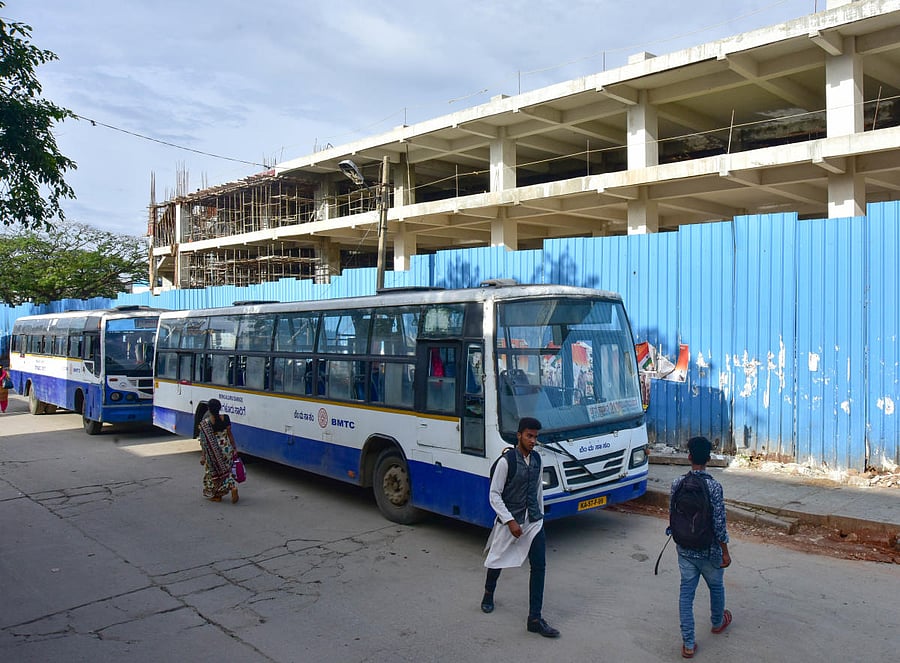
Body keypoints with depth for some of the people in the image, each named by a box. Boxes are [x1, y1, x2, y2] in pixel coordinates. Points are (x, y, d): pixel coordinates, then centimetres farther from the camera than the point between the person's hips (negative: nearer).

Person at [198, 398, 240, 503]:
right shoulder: (225, 418, -8)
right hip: (226, 447, 3)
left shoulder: (205, 423, -15)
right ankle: (233, 487, -4)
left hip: (213, 451, -3)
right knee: (226, 470, 18)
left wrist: (203, 455, -5)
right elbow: (230, 434, -1)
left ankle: (216, 495, 24)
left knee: (213, 472, 15)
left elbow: (204, 441, -12)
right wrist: (234, 447, 8)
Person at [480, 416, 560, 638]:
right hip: (509, 521, -4)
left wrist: (540, 515, 17)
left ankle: (534, 619, 2)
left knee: (539, 567, -3)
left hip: (534, 522, 5)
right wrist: (510, 521, -20)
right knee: (497, 561, 16)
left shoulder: (536, 458, 1)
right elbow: (494, 495, -16)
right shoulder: (506, 461, -18)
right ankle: (488, 593, 46)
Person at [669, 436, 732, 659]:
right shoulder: (714, 486, -20)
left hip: (684, 549, 2)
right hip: (708, 550, -2)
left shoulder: (677, 483, -8)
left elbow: (672, 514, 3)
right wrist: (725, 552, -6)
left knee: (686, 592, 9)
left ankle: (688, 644, 11)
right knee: (716, 586, 24)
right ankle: (718, 622, 49)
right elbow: (719, 524, -18)